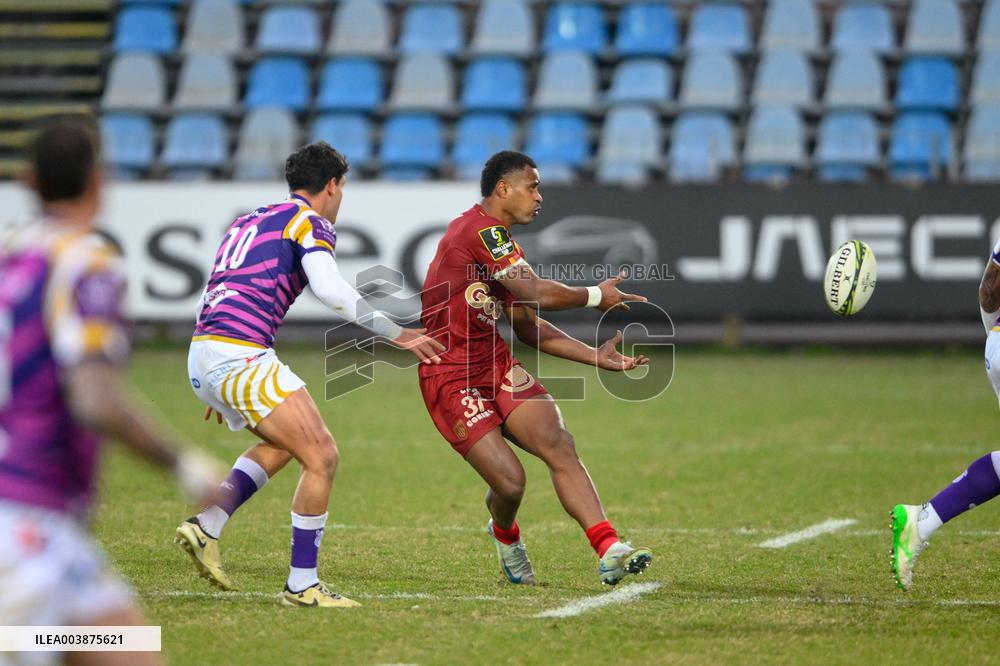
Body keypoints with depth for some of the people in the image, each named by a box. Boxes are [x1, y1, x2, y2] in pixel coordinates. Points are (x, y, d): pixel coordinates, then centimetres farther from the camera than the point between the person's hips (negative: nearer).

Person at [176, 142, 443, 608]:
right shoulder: (310, 223, 0)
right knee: (322, 457, -4)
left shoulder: (250, 221, 25)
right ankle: (301, 585, -3)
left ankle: (206, 527, 13)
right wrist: (396, 334, -12)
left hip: (202, 355, 9)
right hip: (240, 355, -9)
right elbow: (331, 290, -18)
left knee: (281, 444, 27)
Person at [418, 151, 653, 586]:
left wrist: (596, 357, 11)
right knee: (509, 481, -11)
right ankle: (505, 535, 25)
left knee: (559, 445, -11)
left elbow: (527, 326, 17)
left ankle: (610, 551, -18)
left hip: (496, 365, 9)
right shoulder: (482, 230, -17)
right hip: (451, 378, -9)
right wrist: (595, 296, -5)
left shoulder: (500, 241, 15)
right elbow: (540, 294, -22)